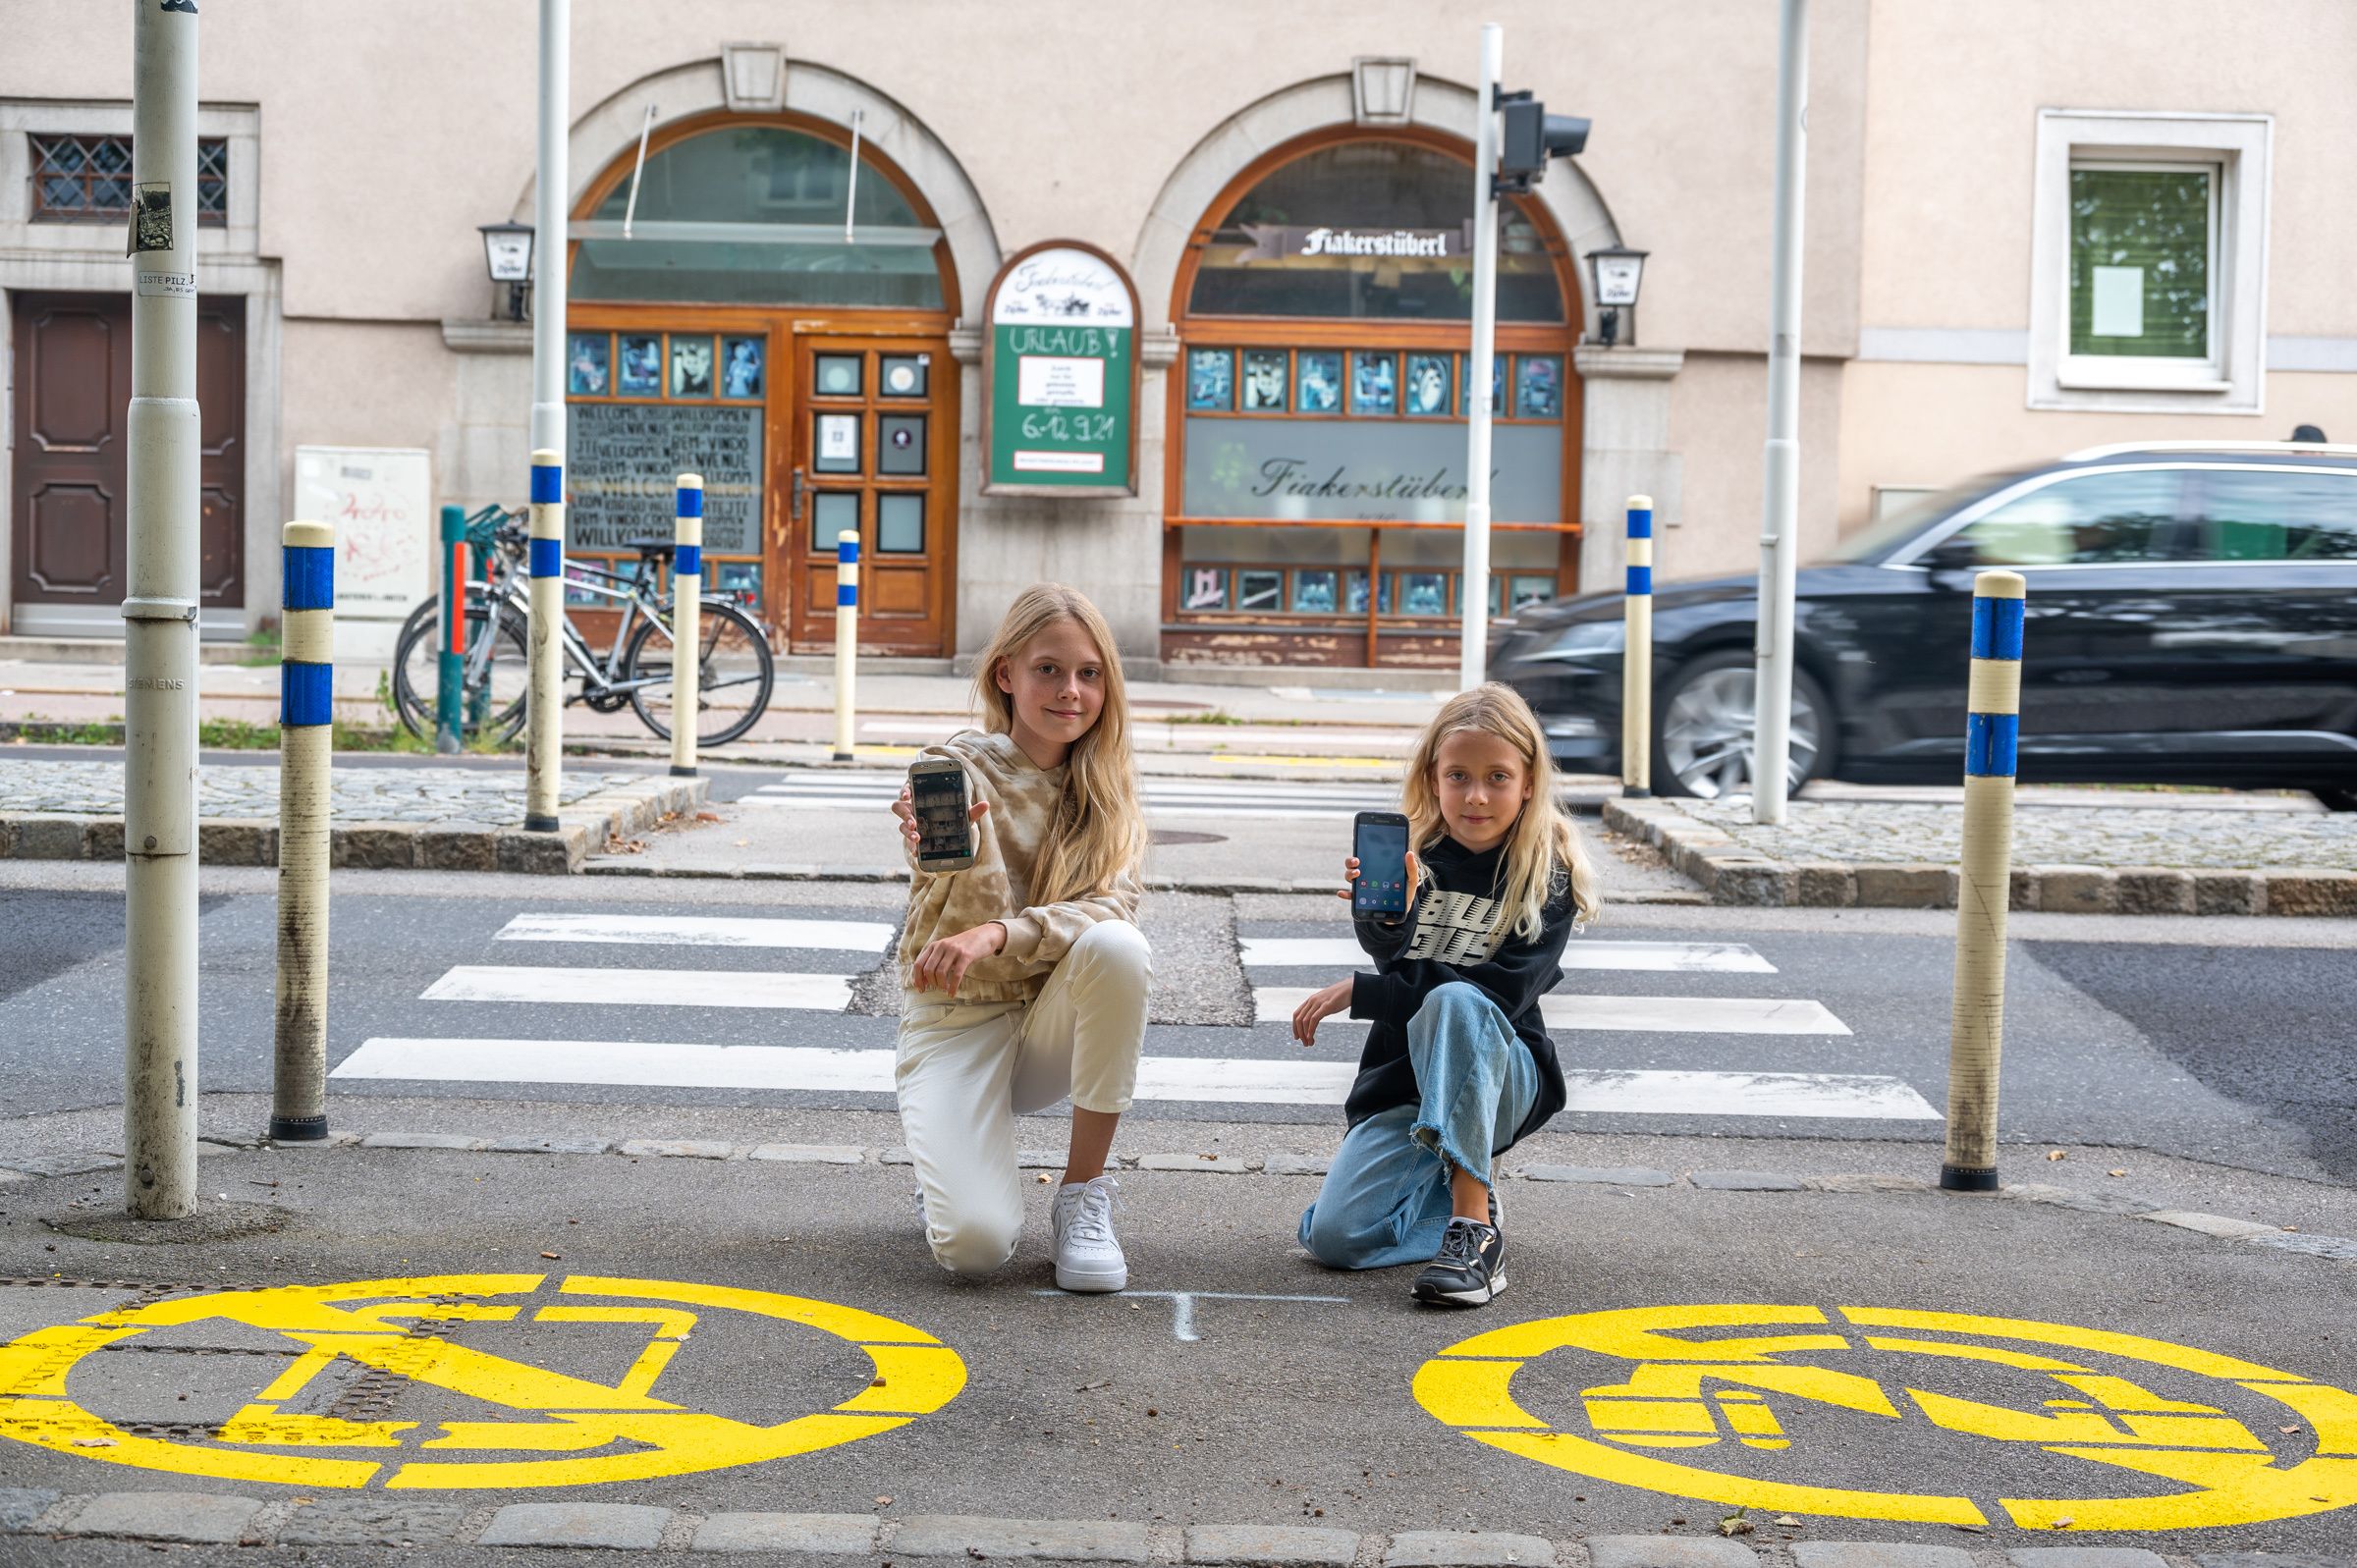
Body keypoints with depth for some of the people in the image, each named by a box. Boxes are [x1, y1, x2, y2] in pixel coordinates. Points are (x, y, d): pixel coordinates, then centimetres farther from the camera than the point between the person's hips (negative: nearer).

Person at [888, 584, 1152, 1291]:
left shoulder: (1104, 785, 3)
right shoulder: (959, 769, -8)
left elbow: (1112, 908, -14)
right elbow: (985, 914, -20)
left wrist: (998, 934, -32)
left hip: (1051, 1021, 3)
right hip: (957, 1020, -3)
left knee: (1116, 945, -32)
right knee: (975, 1244, -25)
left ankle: (1084, 1194, -16)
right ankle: (947, 1159, 15)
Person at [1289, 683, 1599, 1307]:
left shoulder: (1547, 877, -6)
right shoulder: (1415, 859, 0)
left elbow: (1503, 992, -18)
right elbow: (1393, 960, -17)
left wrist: (1359, 992, -18)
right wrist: (1388, 914, -42)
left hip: (1504, 1077, -3)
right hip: (1402, 1082, 3)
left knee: (1454, 1002, -36)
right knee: (1333, 1237, -18)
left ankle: (1471, 1223, -34)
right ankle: (1473, 1196, 10)